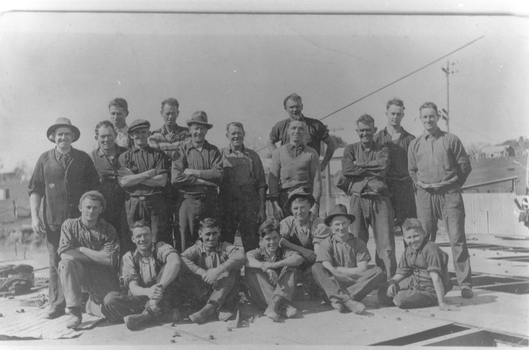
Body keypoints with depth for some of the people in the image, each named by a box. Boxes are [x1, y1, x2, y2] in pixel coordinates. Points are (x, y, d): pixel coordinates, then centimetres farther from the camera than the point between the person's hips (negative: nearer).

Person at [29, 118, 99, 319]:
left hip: (80, 219, 0)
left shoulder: (83, 159, 7)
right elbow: (35, 189, 5)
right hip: (53, 221, 0)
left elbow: (94, 188, 8)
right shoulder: (45, 159, 7)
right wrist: (35, 216, -4)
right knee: (56, 262, 2)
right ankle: (57, 304, 11)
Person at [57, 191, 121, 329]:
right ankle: (75, 312, -25)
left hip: (103, 278, 1)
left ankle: (94, 300, 25)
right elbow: (64, 253, -16)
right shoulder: (70, 225, -2)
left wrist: (81, 249, -13)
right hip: (79, 274, -1)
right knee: (66, 262, -31)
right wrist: (97, 256, -15)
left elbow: (110, 259, -15)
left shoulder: (108, 230, -3)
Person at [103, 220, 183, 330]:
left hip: (164, 300, -2)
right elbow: (133, 288, -8)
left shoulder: (160, 248, 0)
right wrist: (147, 291, -33)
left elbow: (175, 262, -25)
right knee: (110, 298, -22)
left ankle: (149, 314, -31)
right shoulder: (129, 257, 7)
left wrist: (160, 287, -39)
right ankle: (160, 315, -27)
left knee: (167, 266, -21)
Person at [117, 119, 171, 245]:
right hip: (133, 204, 1)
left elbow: (162, 181, -5)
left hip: (155, 202, -1)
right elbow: (123, 182, -4)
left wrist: (134, 177, -5)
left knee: (160, 241, -3)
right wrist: (149, 174, -7)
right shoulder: (124, 157, 11)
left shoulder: (159, 155, 8)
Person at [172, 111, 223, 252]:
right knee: (187, 244, 3)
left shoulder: (213, 150, 10)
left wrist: (193, 172, -8)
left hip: (210, 202, 2)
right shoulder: (182, 150, 5)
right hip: (189, 201, -1)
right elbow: (176, 178, -7)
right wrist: (204, 179, -9)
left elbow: (219, 174, -6)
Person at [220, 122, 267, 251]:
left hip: (249, 205, 0)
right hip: (226, 205, 0)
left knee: (252, 244, -1)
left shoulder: (252, 156, 11)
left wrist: (262, 208, -1)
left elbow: (261, 184, 8)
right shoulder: (220, 154, 8)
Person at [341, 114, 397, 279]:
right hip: (358, 199, 0)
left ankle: (390, 279, 0)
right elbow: (346, 170, -5)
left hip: (380, 199, 0)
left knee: (385, 242, -3)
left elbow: (383, 167, -7)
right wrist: (373, 169, -3)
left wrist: (359, 164, -4)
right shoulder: (351, 149, 14)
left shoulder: (382, 149, 14)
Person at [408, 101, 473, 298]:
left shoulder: (451, 140, 5)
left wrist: (454, 183, 3)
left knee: (457, 238, -7)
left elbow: (465, 165, 7)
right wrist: (420, 183, 6)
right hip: (425, 195, 3)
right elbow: (411, 170, 20)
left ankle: (465, 284, -3)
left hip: (449, 194, -2)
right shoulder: (415, 144, 12)